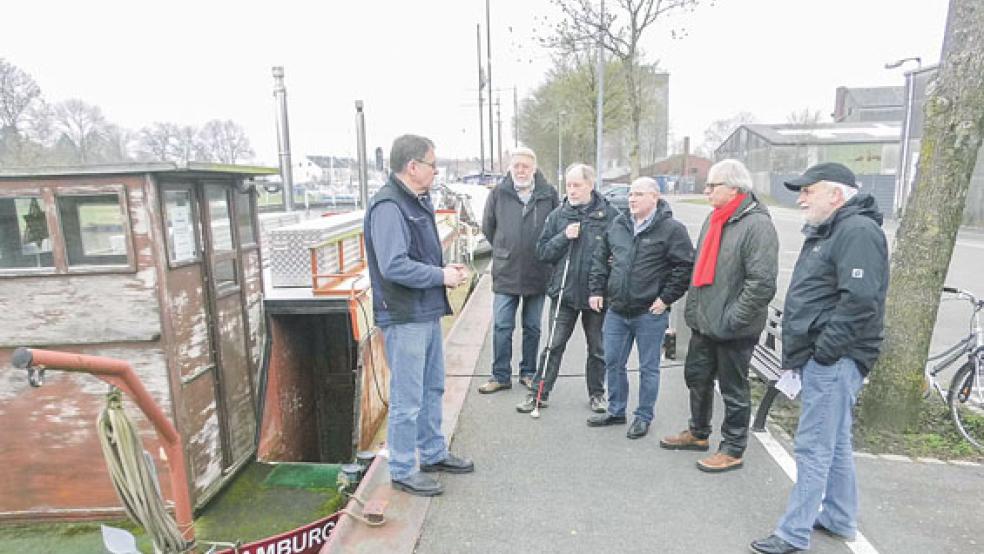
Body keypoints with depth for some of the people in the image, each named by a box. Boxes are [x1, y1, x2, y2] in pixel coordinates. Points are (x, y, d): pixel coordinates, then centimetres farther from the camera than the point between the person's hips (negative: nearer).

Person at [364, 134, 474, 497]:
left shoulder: (418, 202, 13)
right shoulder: (388, 206, -19)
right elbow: (394, 266, -28)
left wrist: (447, 269, 3)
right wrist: (441, 276, -17)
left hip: (428, 314, 10)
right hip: (404, 319, -10)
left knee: (432, 388, 21)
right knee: (407, 399, 2)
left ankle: (433, 453, 37)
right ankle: (403, 471, 19)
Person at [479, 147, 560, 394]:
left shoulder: (549, 194, -2)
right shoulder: (498, 193, -2)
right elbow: (488, 228, 10)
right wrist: (504, 251, 10)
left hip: (538, 274, 1)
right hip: (505, 272, 0)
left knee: (532, 327, 12)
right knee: (502, 327, 3)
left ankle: (528, 373, 27)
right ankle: (501, 375, 16)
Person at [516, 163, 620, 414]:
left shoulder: (610, 214, -5)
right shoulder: (557, 215, 2)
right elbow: (542, 251, 1)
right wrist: (564, 237, -13)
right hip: (564, 291, 1)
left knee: (597, 348, 14)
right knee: (554, 345, 6)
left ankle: (596, 393, 32)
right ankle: (539, 393, 18)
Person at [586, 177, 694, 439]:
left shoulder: (671, 229, -10)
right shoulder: (618, 225, 7)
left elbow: (685, 266, -11)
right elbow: (600, 258, 15)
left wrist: (666, 298, -12)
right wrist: (596, 290, 8)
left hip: (649, 314, -5)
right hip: (616, 311, 6)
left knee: (648, 368, 8)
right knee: (613, 363, 14)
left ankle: (643, 417, 25)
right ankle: (616, 411, 32)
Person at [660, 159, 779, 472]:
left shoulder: (756, 225, -18)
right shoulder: (714, 219, 9)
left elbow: (762, 283, -24)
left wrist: (732, 319, -22)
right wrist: (692, 307, 14)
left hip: (734, 329, -8)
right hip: (703, 322, 9)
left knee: (733, 390, 7)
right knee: (697, 377, 20)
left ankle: (733, 450, 24)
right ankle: (698, 434, 39)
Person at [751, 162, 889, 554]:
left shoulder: (858, 231, -15)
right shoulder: (827, 231, 17)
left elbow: (861, 299, -26)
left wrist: (823, 351, -21)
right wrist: (802, 350, 16)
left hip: (832, 360, -10)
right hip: (821, 359, 10)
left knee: (813, 448, -2)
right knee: (835, 444, 20)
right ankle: (839, 519, 34)